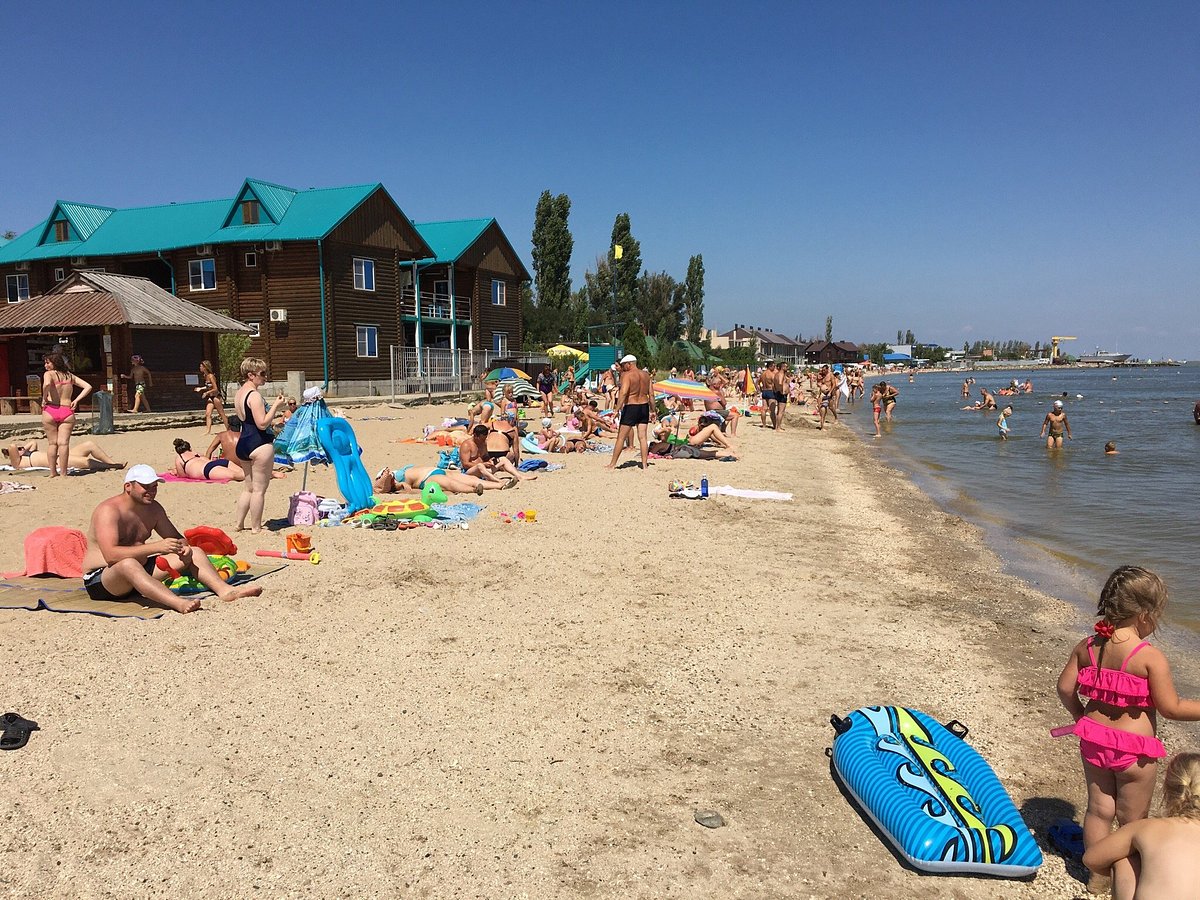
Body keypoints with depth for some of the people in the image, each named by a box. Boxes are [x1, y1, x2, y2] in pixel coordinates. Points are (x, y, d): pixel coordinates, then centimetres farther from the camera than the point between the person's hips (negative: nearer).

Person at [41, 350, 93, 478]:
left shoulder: (49, 374, -1)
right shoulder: (70, 376, 14)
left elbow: (47, 384, -23)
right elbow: (88, 387, 11)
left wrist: (44, 399, -9)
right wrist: (76, 400, 8)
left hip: (50, 410, -3)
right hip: (67, 411, 3)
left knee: (52, 443, 7)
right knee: (64, 443, -1)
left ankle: (53, 473, 12)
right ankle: (63, 473, -2)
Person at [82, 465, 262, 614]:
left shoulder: (153, 508, 6)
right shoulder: (109, 510, -19)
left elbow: (176, 538, 15)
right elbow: (111, 555, -31)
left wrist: (183, 547, -11)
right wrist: (157, 547, -37)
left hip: (140, 571, 8)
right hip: (100, 581, -8)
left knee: (193, 553, -2)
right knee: (128, 564, -42)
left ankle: (225, 590, -27)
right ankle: (179, 603, -60)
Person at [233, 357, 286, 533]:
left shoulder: (239, 393, 14)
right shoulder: (254, 395, -16)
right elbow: (262, 423, -22)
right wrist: (276, 405, -15)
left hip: (243, 443, 10)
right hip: (260, 444, -10)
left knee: (249, 487, 19)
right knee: (259, 489, -2)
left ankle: (240, 525, 24)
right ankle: (256, 528, 3)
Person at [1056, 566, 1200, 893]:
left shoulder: (1087, 646, -3)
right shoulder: (1151, 657, -20)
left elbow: (1065, 688, 3)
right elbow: (1170, 708, -15)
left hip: (1094, 740, 5)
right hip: (1133, 749, -5)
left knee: (1098, 810, 19)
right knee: (1133, 821, 14)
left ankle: (1096, 877, 32)